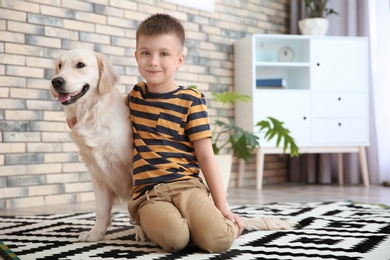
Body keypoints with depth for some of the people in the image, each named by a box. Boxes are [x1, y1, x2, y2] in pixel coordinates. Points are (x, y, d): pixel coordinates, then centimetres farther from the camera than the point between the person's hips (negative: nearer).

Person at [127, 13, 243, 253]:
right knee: (175, 238, -32)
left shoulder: (191, 100, 1)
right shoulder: (134, 95, 14)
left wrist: (222, 207, -4)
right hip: (148, 193, 1)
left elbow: (205, 155, 0)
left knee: (220, 240, -28)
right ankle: (155, 223, 3)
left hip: (187, 186, -1)